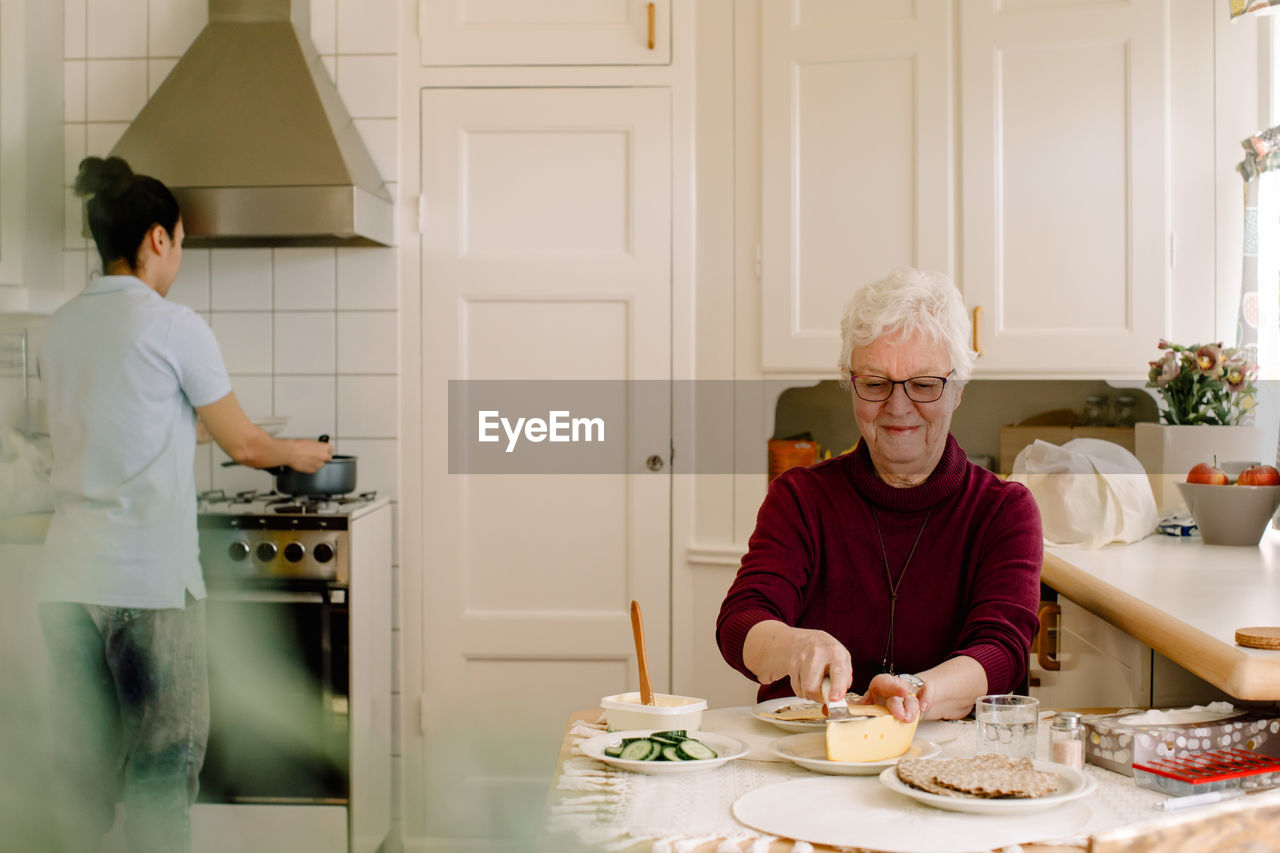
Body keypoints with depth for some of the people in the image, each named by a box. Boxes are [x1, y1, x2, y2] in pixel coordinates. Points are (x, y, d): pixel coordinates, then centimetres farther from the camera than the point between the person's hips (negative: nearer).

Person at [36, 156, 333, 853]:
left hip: (66, 576, 7)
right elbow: (243, 444, -1)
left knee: (83, 753, 14)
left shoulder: (60, 326, 11)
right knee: (165, 755, 4)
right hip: (147, 580, -7)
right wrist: (300, 453, 18)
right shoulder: (173, 325, -8)